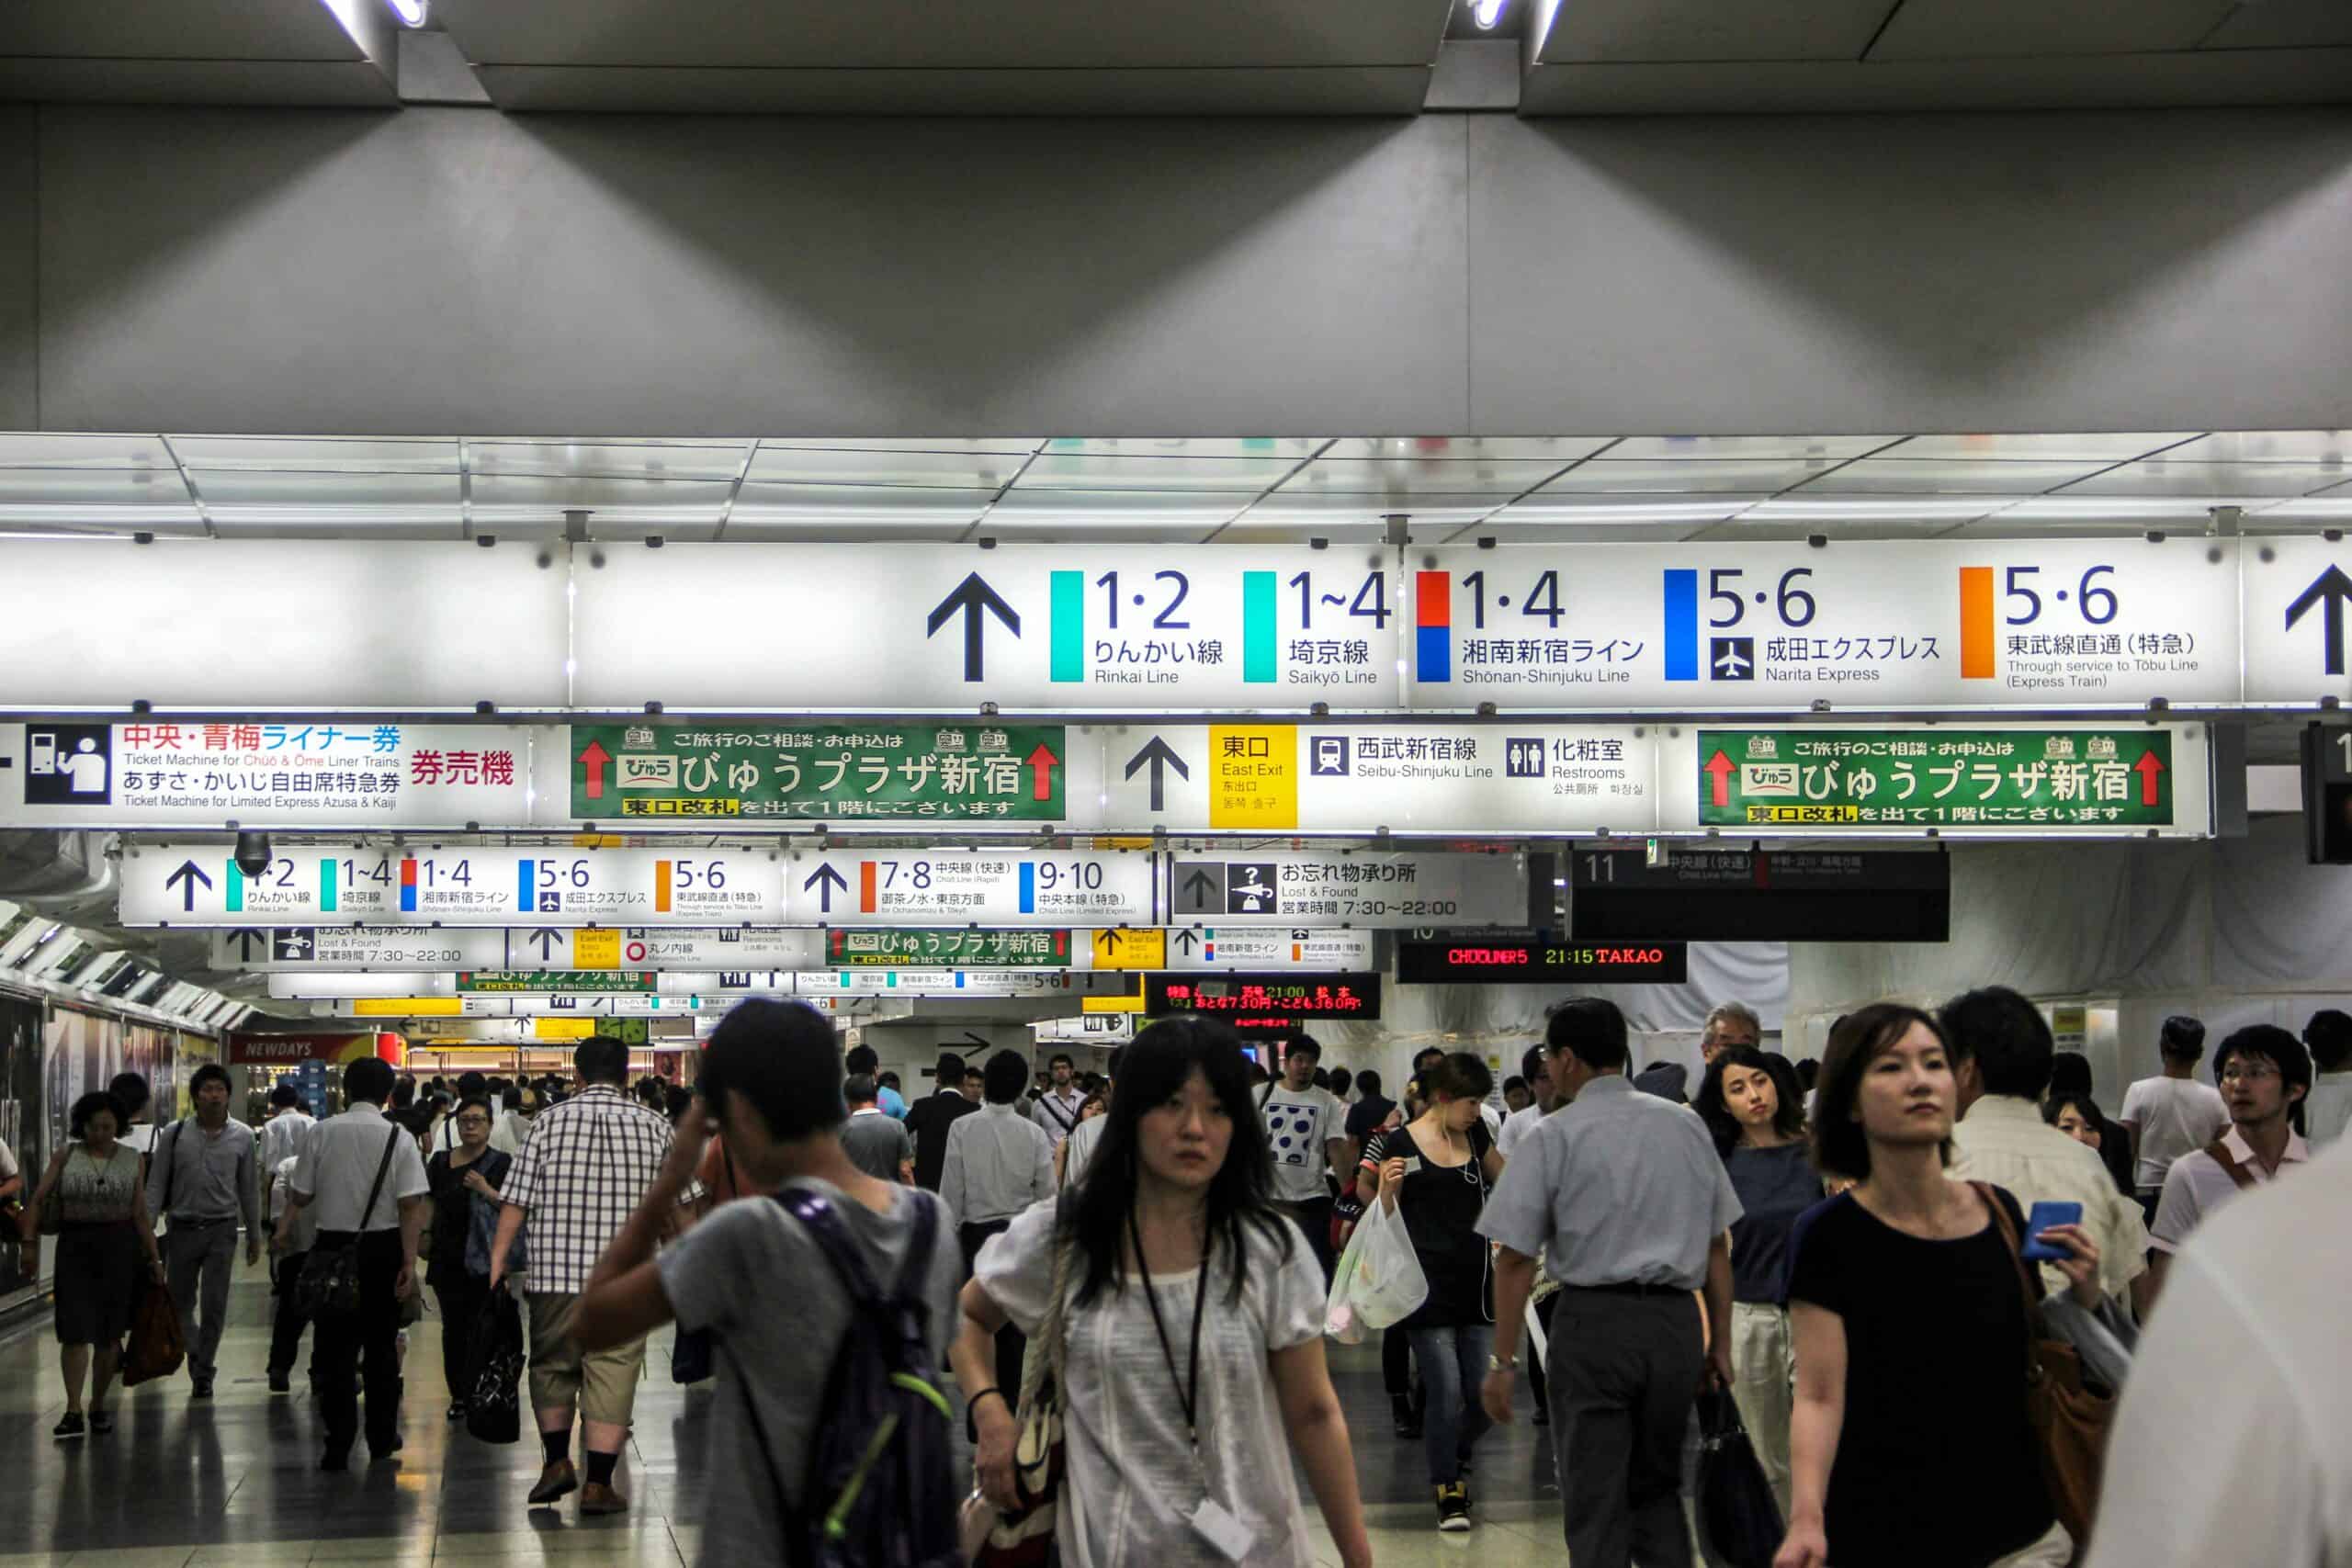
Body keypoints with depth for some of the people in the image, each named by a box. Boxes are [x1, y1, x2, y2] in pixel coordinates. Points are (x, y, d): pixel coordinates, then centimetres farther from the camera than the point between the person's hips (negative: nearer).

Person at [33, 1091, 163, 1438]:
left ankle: (98, 1406, 19)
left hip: (119, 1248, 1)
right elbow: (39, 1199, -3)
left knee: (109, 1332, 6)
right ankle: (74, 1411, -8)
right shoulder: (65, 1157, 2)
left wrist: (153, 1256, 5)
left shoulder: (130, 1159, 5)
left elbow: (140, 1213, 7)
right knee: (75, 1330, -8)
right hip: (75, 1247, -1)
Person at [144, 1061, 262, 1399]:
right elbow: (156, 1185, 2)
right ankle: (198, 1356, 30)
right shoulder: (174, 1134, -1)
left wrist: (254, 1236, 9)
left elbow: (250, 1190, 7)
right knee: (180, 1301, 9)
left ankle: (202, 1373, 11)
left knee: (214, 1305, -1)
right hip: (182, 1229, 1)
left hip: (221, 1230, -1)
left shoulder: (242, 1137, 1)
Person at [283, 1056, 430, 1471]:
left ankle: (338, 1445, -1)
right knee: (381, 1345, 13)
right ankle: (382, 1438, 22)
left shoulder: (322, 1133, -3)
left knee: (336, 1347, 4)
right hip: (383, 1248, 0)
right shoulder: (399, 1138, -6)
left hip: (333, 1245, 0)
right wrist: (409, 1263, -11)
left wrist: (285, 1230, 24)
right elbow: (411, 1206, -12)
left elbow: (301, 1194, 5)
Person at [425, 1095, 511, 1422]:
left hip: (484, 1261, -3)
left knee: (480, 1328, -5)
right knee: (453, 1327, 7)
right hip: (448, 1258, 3)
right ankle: (458, 1395, 14)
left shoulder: (501, 1163, 0)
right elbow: (427, 1204, 16)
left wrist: (486, 1190, -18)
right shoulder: (441, 1162, 9)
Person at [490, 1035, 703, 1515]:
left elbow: (517, 1200, -2)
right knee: (612, 1372, 2)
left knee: (552, 1365, 19)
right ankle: (598, 1483, 0)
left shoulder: (551, 1121, 1)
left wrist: (497, 1259, 4)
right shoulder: (654, 1127, 4)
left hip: (555, 1271, 0)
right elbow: (678, 1202, 11)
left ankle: (557, 1458, 13)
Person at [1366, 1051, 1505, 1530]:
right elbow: (1383, 1215, -1)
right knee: (1446, 1391, -8)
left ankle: (1452, 1458, 32)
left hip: (1476, 1283, 5)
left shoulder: (1474, 1134, 10)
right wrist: (1388, 1185, -20)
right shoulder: (1401, 1142, -6)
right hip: (1429, 1287, -5)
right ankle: (1449, 1494, 6)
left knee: (1484, 1392, 3)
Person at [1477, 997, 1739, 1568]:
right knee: (1659, 1489, 20)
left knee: (1596, 1503, 4)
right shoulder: (1686, 1125, 9)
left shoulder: (1554, 1136, -4)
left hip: (1595, 1322, -4)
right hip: (1675, 1322, 4)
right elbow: (1717, 1245, 9)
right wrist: (1720, 1340, 14)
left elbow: (1516, 1259, -7)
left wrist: (1504, 1361, -4)